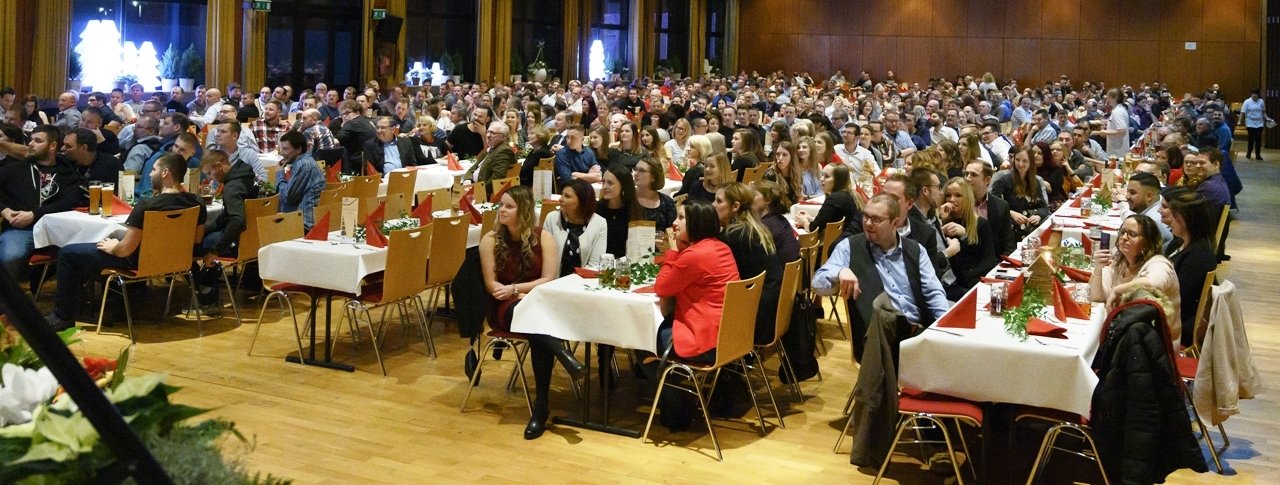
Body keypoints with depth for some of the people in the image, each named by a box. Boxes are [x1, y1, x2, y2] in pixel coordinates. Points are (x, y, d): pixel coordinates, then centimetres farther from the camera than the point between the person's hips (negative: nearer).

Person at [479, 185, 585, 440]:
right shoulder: (490, 239, -2)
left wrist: (515, 288, -17)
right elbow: (491, 284, -6)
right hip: (506, 308, 0)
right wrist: (525, 297, -18)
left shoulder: (543, 237, -1)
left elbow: (548, 280, -6)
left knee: (538, 324, -35)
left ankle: (541, 405, -33)